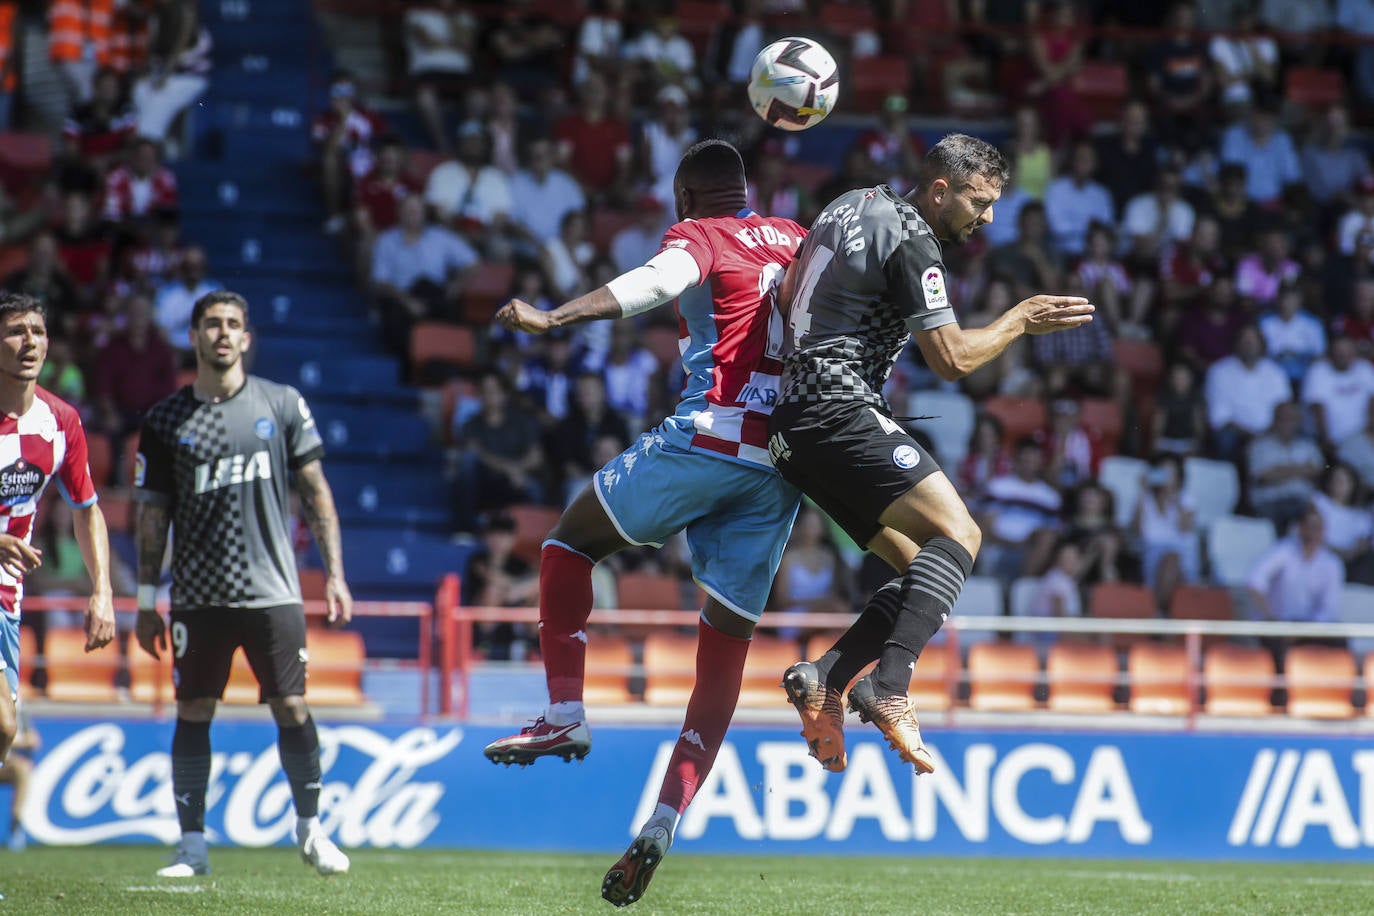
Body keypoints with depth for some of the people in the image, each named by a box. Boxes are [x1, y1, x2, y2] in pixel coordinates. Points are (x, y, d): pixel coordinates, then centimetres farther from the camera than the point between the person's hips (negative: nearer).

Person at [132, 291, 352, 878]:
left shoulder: (282, 405, 5)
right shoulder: (165, 420, 5)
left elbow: (315, 493, 8)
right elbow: (153, 514, 8)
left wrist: (334, 573, 2)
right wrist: (146, 601, 6)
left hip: (272, 589, 0)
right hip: (198, 597, 0)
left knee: (291, 709, 0)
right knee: (193, 712, 0)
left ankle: (310, 828, 16)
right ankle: (192, 843, 7)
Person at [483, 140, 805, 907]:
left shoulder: (699, 237, 2)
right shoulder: (799, 242, 19)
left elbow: (657, 282, -18)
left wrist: (555, 318, -28)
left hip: (710, 437, -6)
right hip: (785, 463, 6)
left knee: (573, 538, 13)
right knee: (728, 639, 6)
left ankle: (566, 714, -2)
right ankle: (662, 824, 0)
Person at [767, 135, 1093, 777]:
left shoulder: (854, 205, 19)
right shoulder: (911, 242, -10)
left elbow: (789, 292, 31)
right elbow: (952, 359, -12)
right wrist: (1018, 321, 2)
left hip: (794, 426, 10)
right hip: (841, 413, -10)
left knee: (923, 566, 7)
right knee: (957, 534, -20)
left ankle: (825, 678, -7)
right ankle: (889, 691, -34)